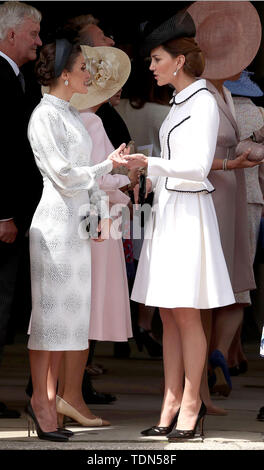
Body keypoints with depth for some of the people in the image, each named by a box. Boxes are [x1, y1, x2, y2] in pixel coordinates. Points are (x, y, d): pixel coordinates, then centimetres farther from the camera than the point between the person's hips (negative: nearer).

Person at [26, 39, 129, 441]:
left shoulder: (72, 115, 16)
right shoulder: (45, 116, -12)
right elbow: (65, 175, -17)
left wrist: (103, 214, 10)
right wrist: (108, 167, -6)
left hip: (77, 223, 9)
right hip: (55, 220, -9)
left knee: (68, 313, 9)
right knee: (49, 312, -5)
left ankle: (49, 399, 13)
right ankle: (40, 403, 1)